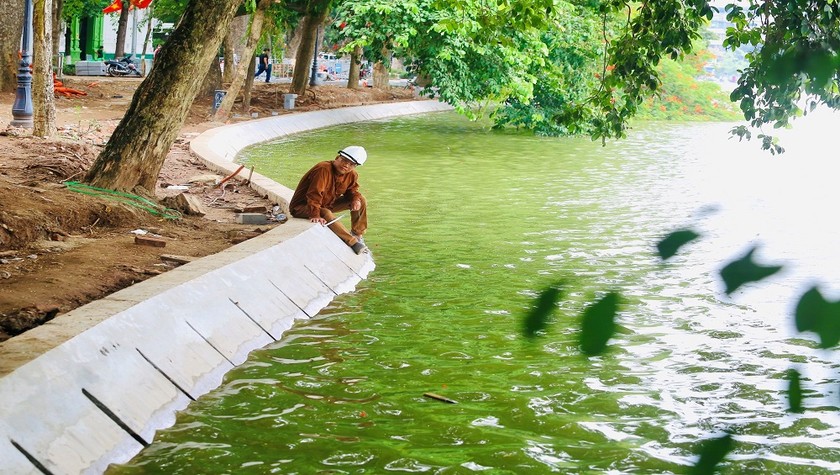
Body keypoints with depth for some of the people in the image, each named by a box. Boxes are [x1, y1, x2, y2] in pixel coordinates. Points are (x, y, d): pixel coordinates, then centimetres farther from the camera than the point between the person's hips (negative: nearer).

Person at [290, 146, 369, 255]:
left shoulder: (352, 174, -4)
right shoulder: (323, 169, -30)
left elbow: (352, 190, 8)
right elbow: (314, 194, -36)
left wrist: (356, 199, -17)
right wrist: (315, 215, -43)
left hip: (327, 204, 8)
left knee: (360, 201, -2)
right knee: (326, 214, -40)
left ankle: (357, 235, 4)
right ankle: (352, 242, -35)